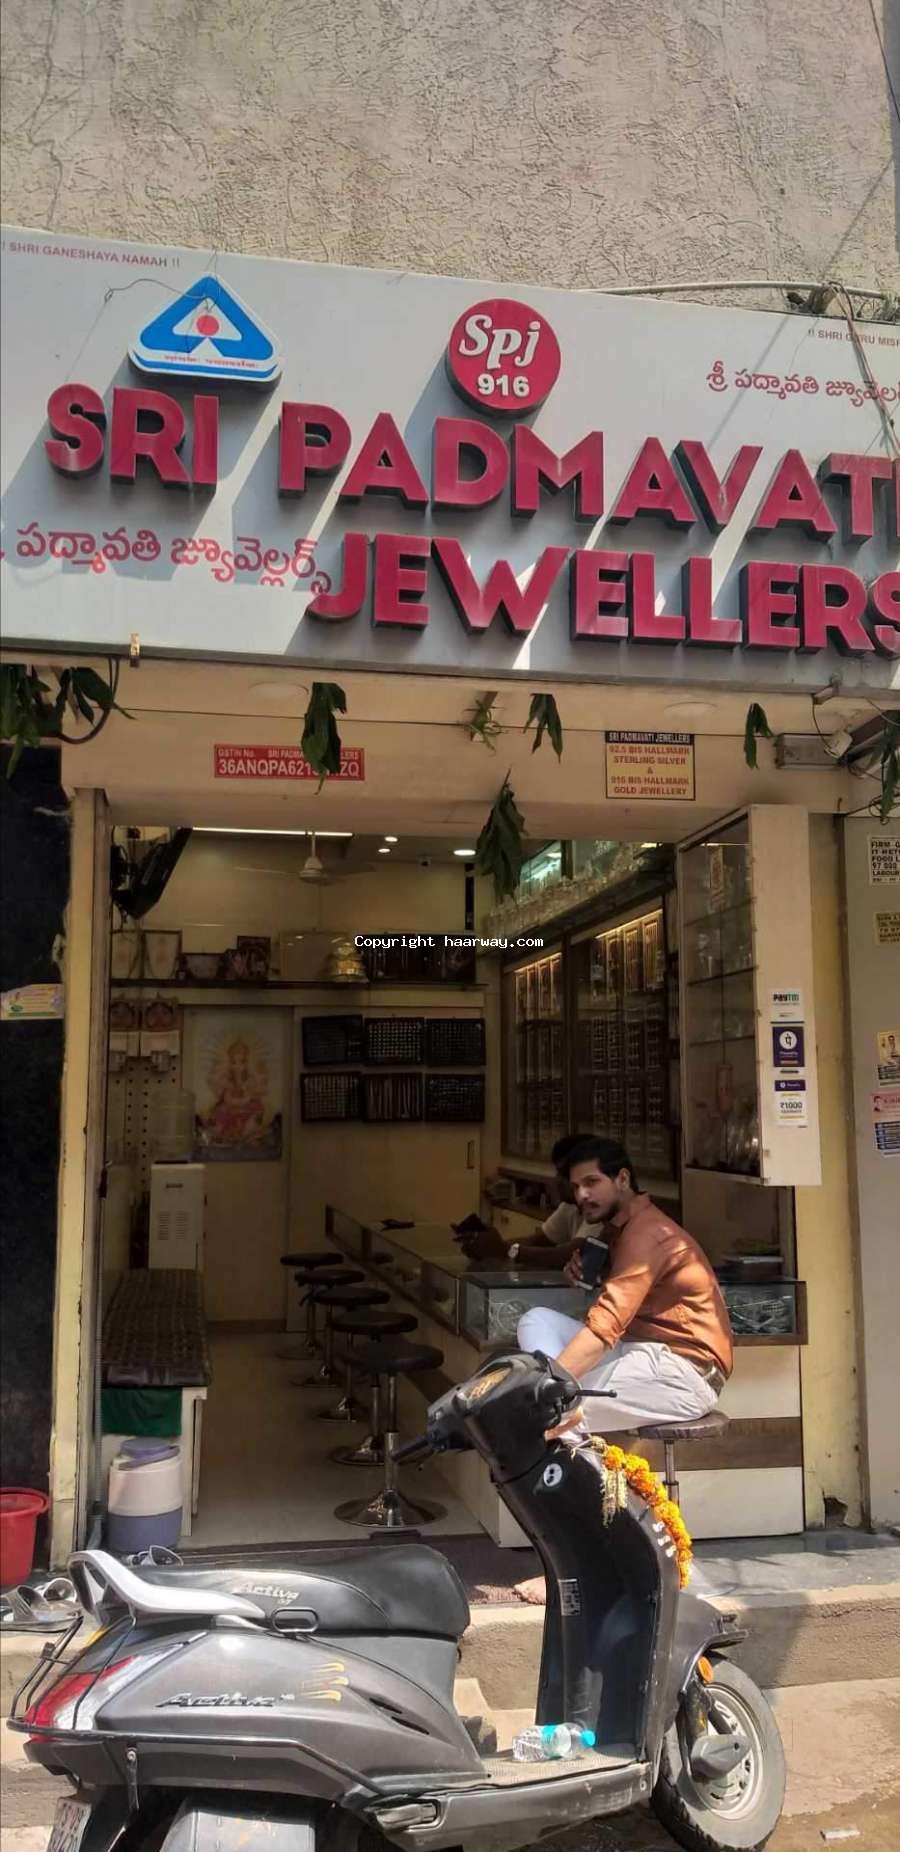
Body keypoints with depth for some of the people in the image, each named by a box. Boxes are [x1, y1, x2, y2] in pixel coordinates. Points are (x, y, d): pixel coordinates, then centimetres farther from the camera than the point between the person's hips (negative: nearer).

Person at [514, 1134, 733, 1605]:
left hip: (683, 1372, -10)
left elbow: (606, 1324, -28)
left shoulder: (646, 1233, -17)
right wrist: (585, 1266, 1)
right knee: (537, 1321, -2)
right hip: (645, 1354, 10)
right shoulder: (619, 1227, 16)